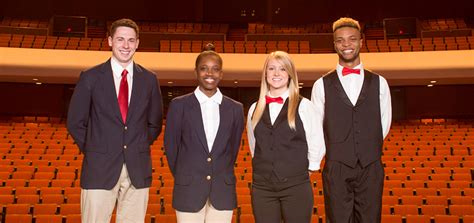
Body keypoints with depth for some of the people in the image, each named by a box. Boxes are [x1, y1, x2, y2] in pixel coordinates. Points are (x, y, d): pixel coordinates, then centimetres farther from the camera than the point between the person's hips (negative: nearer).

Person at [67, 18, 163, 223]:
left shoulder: (149, 79, 5)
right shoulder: (90, 77, -1)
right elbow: (75, 123, 5)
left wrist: (139, 150, 7)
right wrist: (93, 152, 1)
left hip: (138, 170, 2)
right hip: (100, 169, -2)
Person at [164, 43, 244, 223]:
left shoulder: (235, 108, 4)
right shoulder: (179, 105, -2)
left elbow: (233, 148, 12)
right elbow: (171, 146, 4)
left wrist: (222, 177, 12)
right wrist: (183, 179, 9)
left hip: (223, 191, 2)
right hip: (189, 190, -2)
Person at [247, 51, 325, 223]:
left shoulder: (303, 106, -3)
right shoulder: (255, 109, 8)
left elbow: (317, 144, 0)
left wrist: (305, 170, 5)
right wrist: (265, 170, 13)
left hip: (296, 186, -3)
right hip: (262, 187, 3)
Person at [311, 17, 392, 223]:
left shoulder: (379, 83, 8)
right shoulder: (322, 85, 3)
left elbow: (384, 124, 13)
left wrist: (367, 148, 11)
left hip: (371, 169, 1)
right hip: (336, 169, -1)